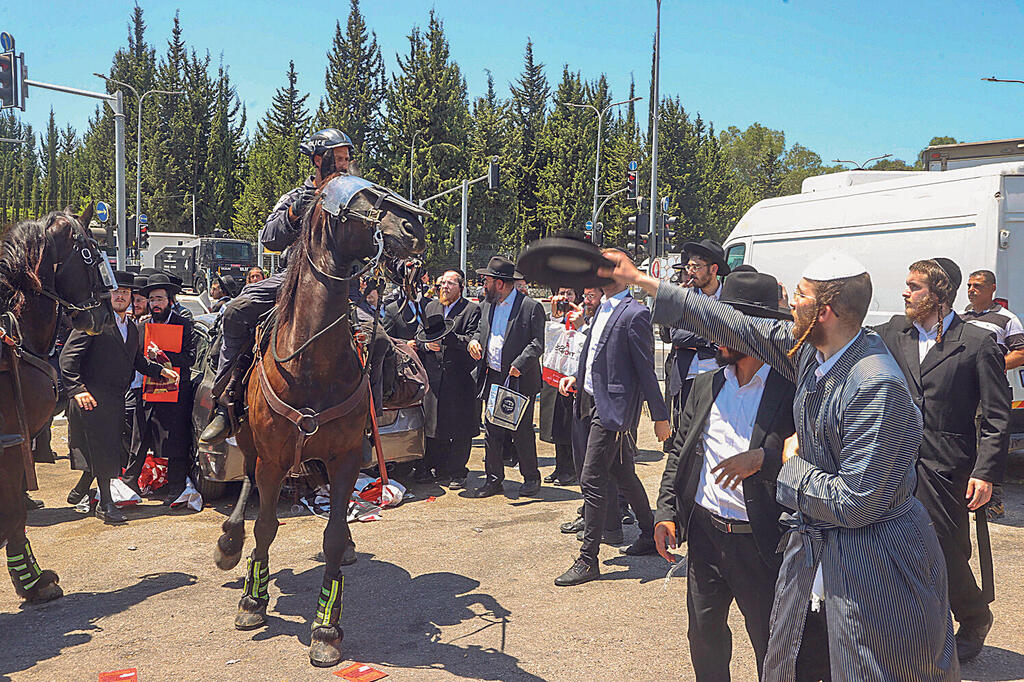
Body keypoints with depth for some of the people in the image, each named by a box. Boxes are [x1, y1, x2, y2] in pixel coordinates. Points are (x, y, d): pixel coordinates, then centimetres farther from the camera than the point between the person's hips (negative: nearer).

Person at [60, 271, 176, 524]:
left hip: (116, 399, 7)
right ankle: (105, 504, 5)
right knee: (102, 449, -5)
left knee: (107, 450, 12)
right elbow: (68, 356, -11)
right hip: (93, 398, -7)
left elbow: (137, 361, 24)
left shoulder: (132, 328, 16)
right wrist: (77, 388, -20)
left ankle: (80, 490, 34)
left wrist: (160, 370, 6)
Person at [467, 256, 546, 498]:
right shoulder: (487, 305, 14)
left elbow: (537, 344, -10)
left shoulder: (531, 307, -7)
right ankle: (494, 479, 19)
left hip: (520, 381, -6)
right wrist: (474, 341, 3)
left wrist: (519, 364, -22)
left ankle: (531, 478, 19)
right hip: (492, 379, 6)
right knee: (491, 432, 8)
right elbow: (481, 330, 25)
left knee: (522, 432, 3)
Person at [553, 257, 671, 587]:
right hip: (594, 402, 9)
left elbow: (646, 370, -14)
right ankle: (650, 534, 36)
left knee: (592, 479, -7)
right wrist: (578, 378, 9)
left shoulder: (635, 314, -14)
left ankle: (588, 560, 3)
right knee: (623, 474, 19)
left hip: (613, 408, -9)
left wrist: (660, 416, -9)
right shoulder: (603, 309, 13)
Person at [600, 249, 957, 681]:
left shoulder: (878, 386, -26)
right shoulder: (810, 348, -2)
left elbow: (853, 504, -26)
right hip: (813, 550, 8)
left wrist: (794, 464, -8)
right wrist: (641, 281, 11)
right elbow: (737, 327, 8)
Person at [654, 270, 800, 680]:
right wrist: (666, 512, 4)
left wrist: (762, 457, -28)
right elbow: (679, 451, 11)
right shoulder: (706, 386, 7)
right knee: (704, 634, 21)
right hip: (704, 533, 6)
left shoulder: (791, 389, -13)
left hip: (761, 543, -5)